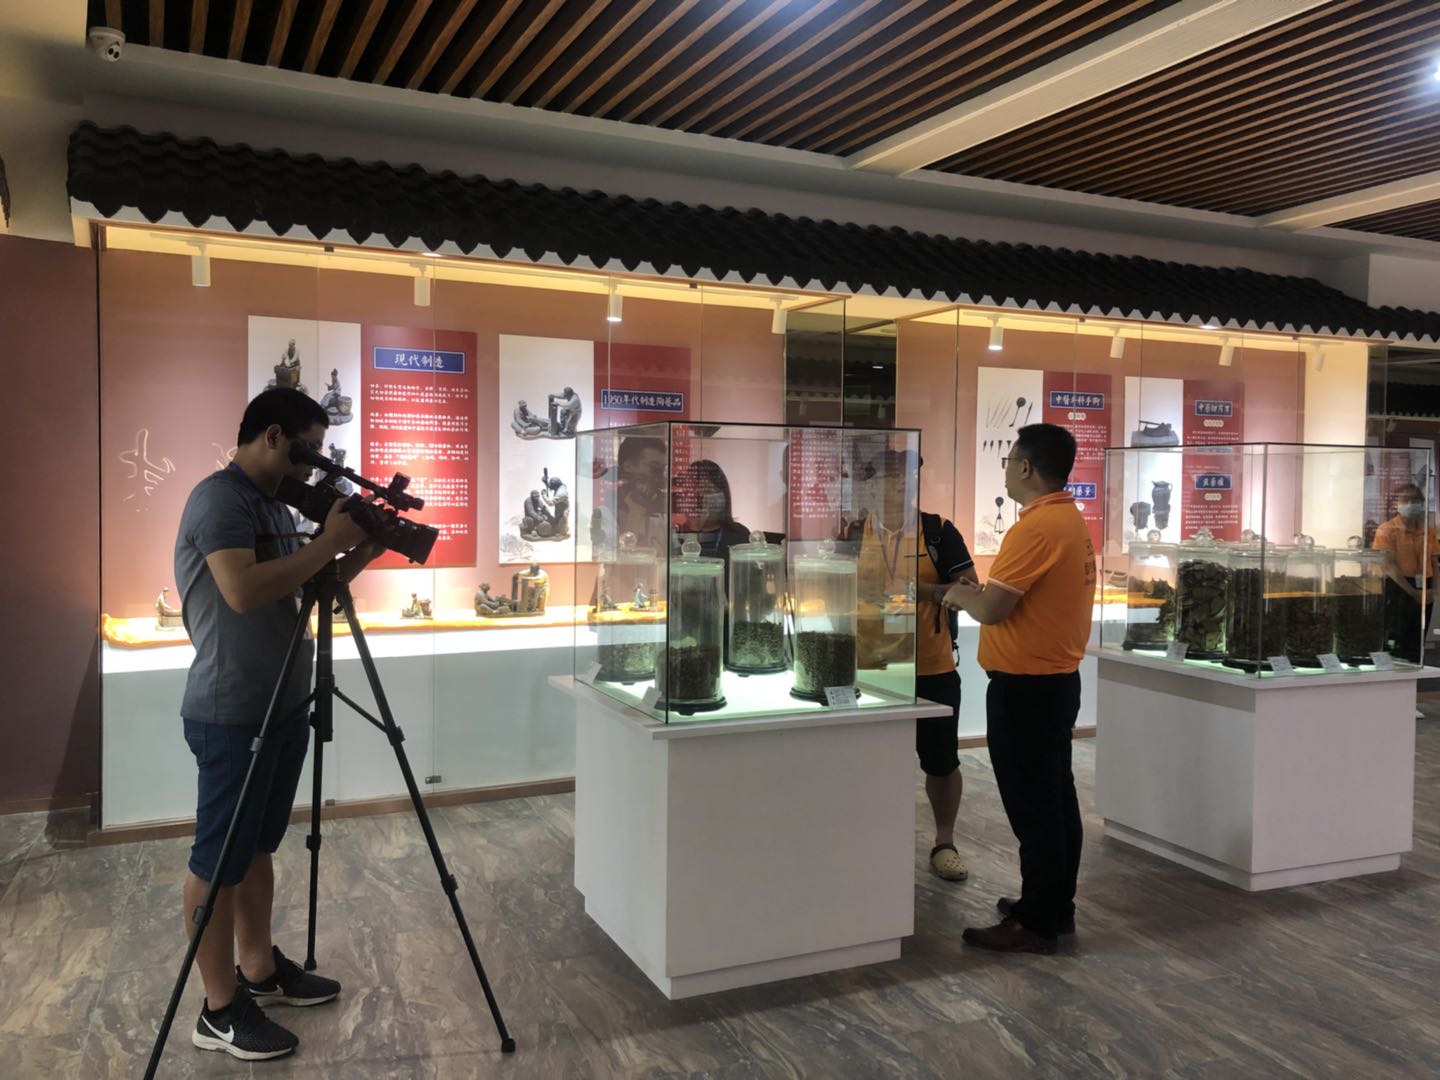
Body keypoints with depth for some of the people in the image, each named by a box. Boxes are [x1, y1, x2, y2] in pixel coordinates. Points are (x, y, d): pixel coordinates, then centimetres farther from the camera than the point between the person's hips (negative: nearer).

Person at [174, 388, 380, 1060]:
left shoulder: (274, 505, 14)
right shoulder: (219, 498, -16)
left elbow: (301, 591, 18)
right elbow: (244, 591, -29)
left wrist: (360, 554, 4)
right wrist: (329, 541, -22)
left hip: (281, 705, 9)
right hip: (232, 715, -9)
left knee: (258, 846, 18)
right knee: (220, 859, 1)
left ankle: (260, 970, 32)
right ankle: (221, 1010, 12)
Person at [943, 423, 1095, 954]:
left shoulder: (1035, 527, -21)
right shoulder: (1070, 519, 11)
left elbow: (992, 609, -22)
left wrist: (959, 593, -3)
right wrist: (980, 592, 8)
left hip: (1025, 687, -10)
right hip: (1056, 679, 10)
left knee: (1032, 805, -2)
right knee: (1054, 798, 15)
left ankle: (1036, 922, 7)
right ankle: (1055, 906, 26)